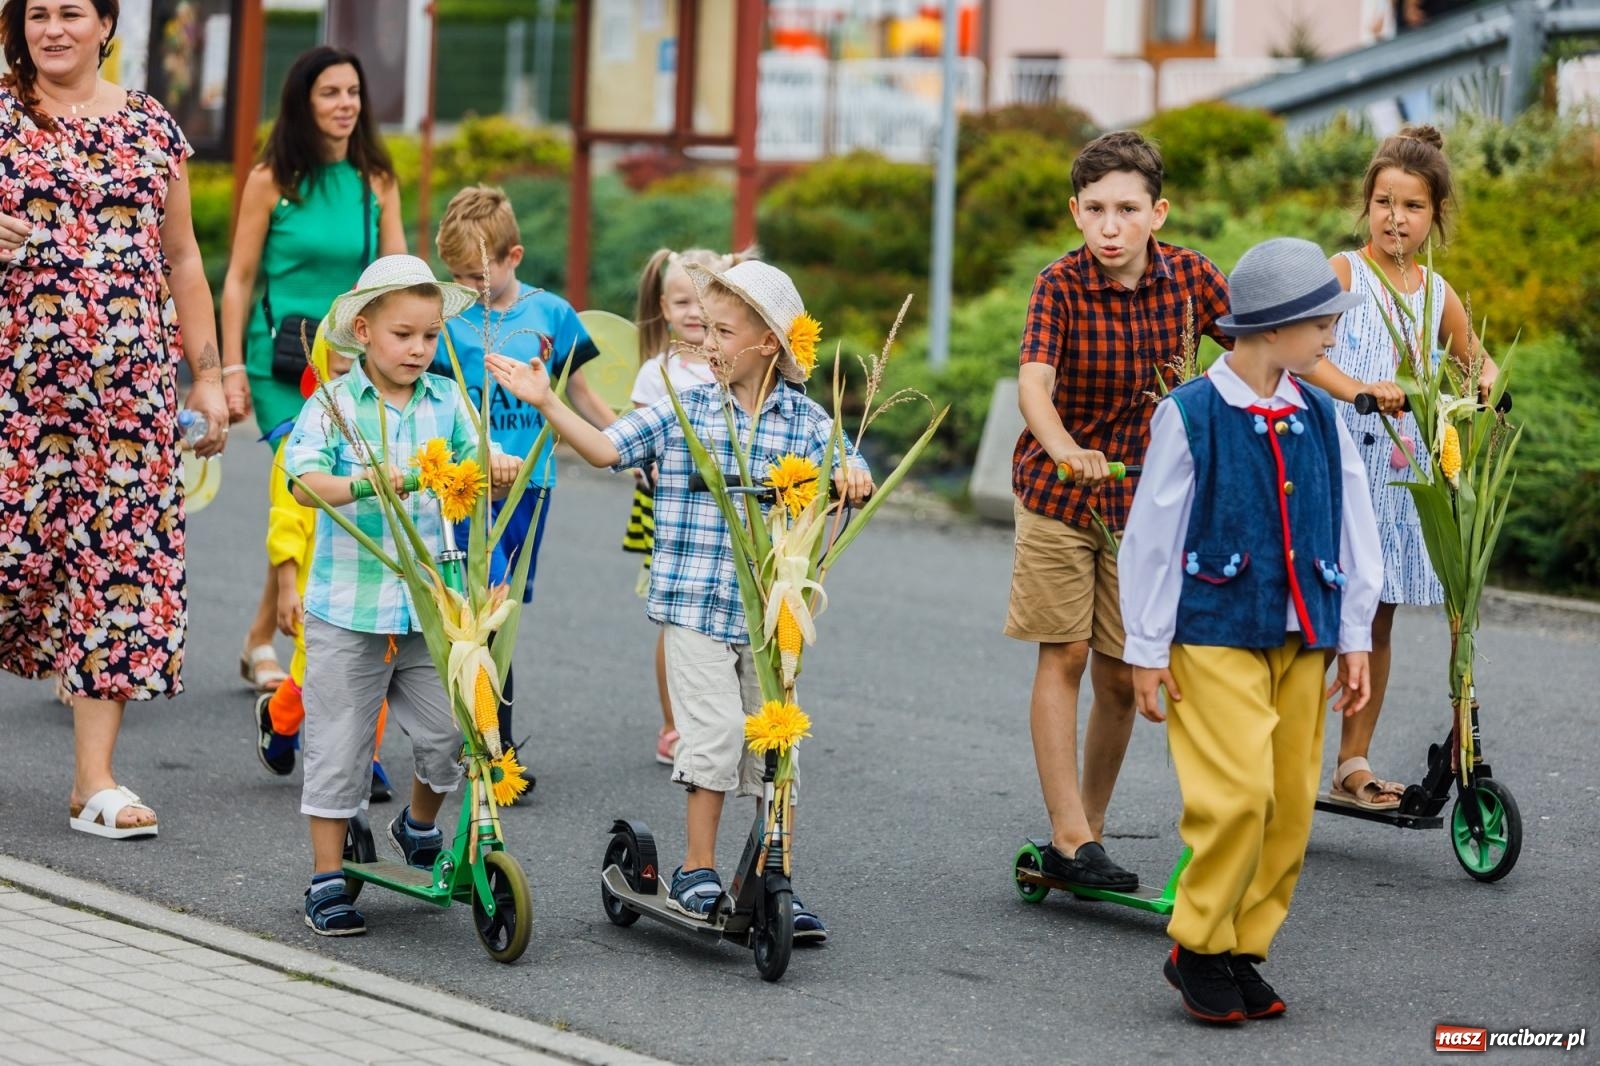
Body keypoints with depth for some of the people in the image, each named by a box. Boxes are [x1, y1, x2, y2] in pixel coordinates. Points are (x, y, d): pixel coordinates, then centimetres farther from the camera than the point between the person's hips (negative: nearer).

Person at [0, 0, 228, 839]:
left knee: (121, 557, -1)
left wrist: (208, 376, 12)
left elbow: (182, 261, 15)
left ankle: (95, 780, 3)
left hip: (130, 386, 3)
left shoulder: (152, 127, 12)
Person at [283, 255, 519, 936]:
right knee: (339, 745, 2)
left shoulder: (446, 402, 6)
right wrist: (359, 484, -38)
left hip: (429, 606, 3)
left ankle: (419, 828, 32)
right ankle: (327, 879, 13)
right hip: (348, 608, -3)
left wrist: (497, 468, -25)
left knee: (449, 733, 2)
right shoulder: (333, 406, -6)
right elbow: (305, 479, -19)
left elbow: (473, 463, -1)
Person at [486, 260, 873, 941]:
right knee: (713, 737, -6)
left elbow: (848, 480, -1)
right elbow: (606, 448, 0)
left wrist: (850, 475, -25)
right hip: (695, 604, -1)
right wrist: (546, 402, -10)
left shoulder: (806, 422, 4)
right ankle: (698, 870, 10)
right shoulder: (682, 412, 3)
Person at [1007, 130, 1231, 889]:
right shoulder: (1061, 286, -18)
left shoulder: (1188, 277, -10)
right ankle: (1068, 837, -4)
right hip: (1058, 486, -2)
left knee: (1122, 675, 3)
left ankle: (1091, 830, 17)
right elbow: (1034, 383, -33)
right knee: (1064, 654, -5)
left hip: (1143, 492, 2)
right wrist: (1065, 450, -53)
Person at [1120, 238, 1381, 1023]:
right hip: (1216, 635, -6)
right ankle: (1197, 947, 3)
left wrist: (1354, 638, 12)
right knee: (1238, 792, -14)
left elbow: (1353, 528, 13)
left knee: (1290, 802, 5)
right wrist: (1147, 649, -3)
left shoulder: (1319, 417, 6)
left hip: (1302, 636, 6)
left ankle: (1245, 950, 18)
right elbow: (1151, 536, -4)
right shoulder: (1189, 415, -9)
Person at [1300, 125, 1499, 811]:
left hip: (1402, 476, 5)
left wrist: (1485, 376, 3)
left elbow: (1471, 357, 27)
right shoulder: (1343, 272, -4)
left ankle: (1353, 767, 15)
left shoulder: (1437, 294, 12)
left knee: (1377, 621, 8)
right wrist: (1360, 390, -35)